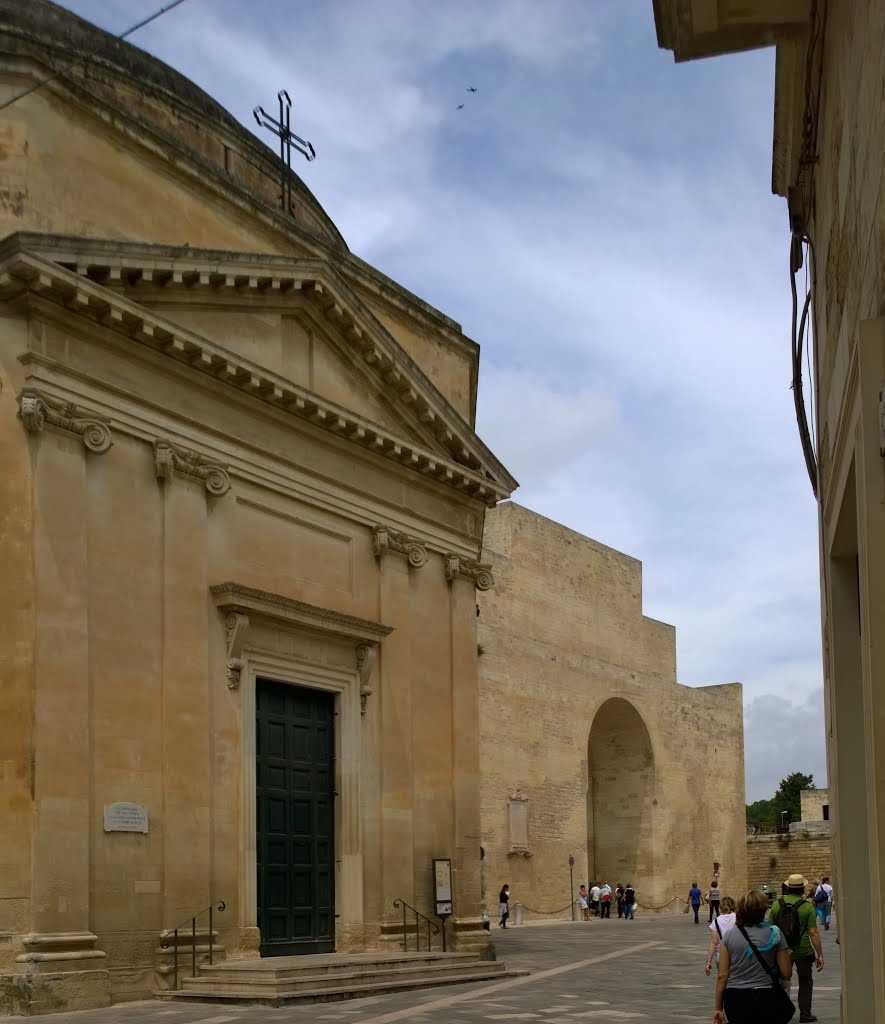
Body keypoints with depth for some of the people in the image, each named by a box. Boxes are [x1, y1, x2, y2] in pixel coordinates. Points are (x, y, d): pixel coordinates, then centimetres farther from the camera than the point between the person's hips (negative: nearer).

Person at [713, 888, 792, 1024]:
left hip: (734, 999, 1)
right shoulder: (775, 934, -4)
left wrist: (718, 1008, 6)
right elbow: (786, 974, -2)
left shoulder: (729, 936, -1)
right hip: (765, 998, -1)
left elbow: (722, 975, -2)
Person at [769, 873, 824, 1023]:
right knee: (805, 982, 14)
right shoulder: (807, 906, -10)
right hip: (803, 951, -2)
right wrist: (820, 955, -7)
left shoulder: (777, 904, -3)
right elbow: (813, 933, -13)